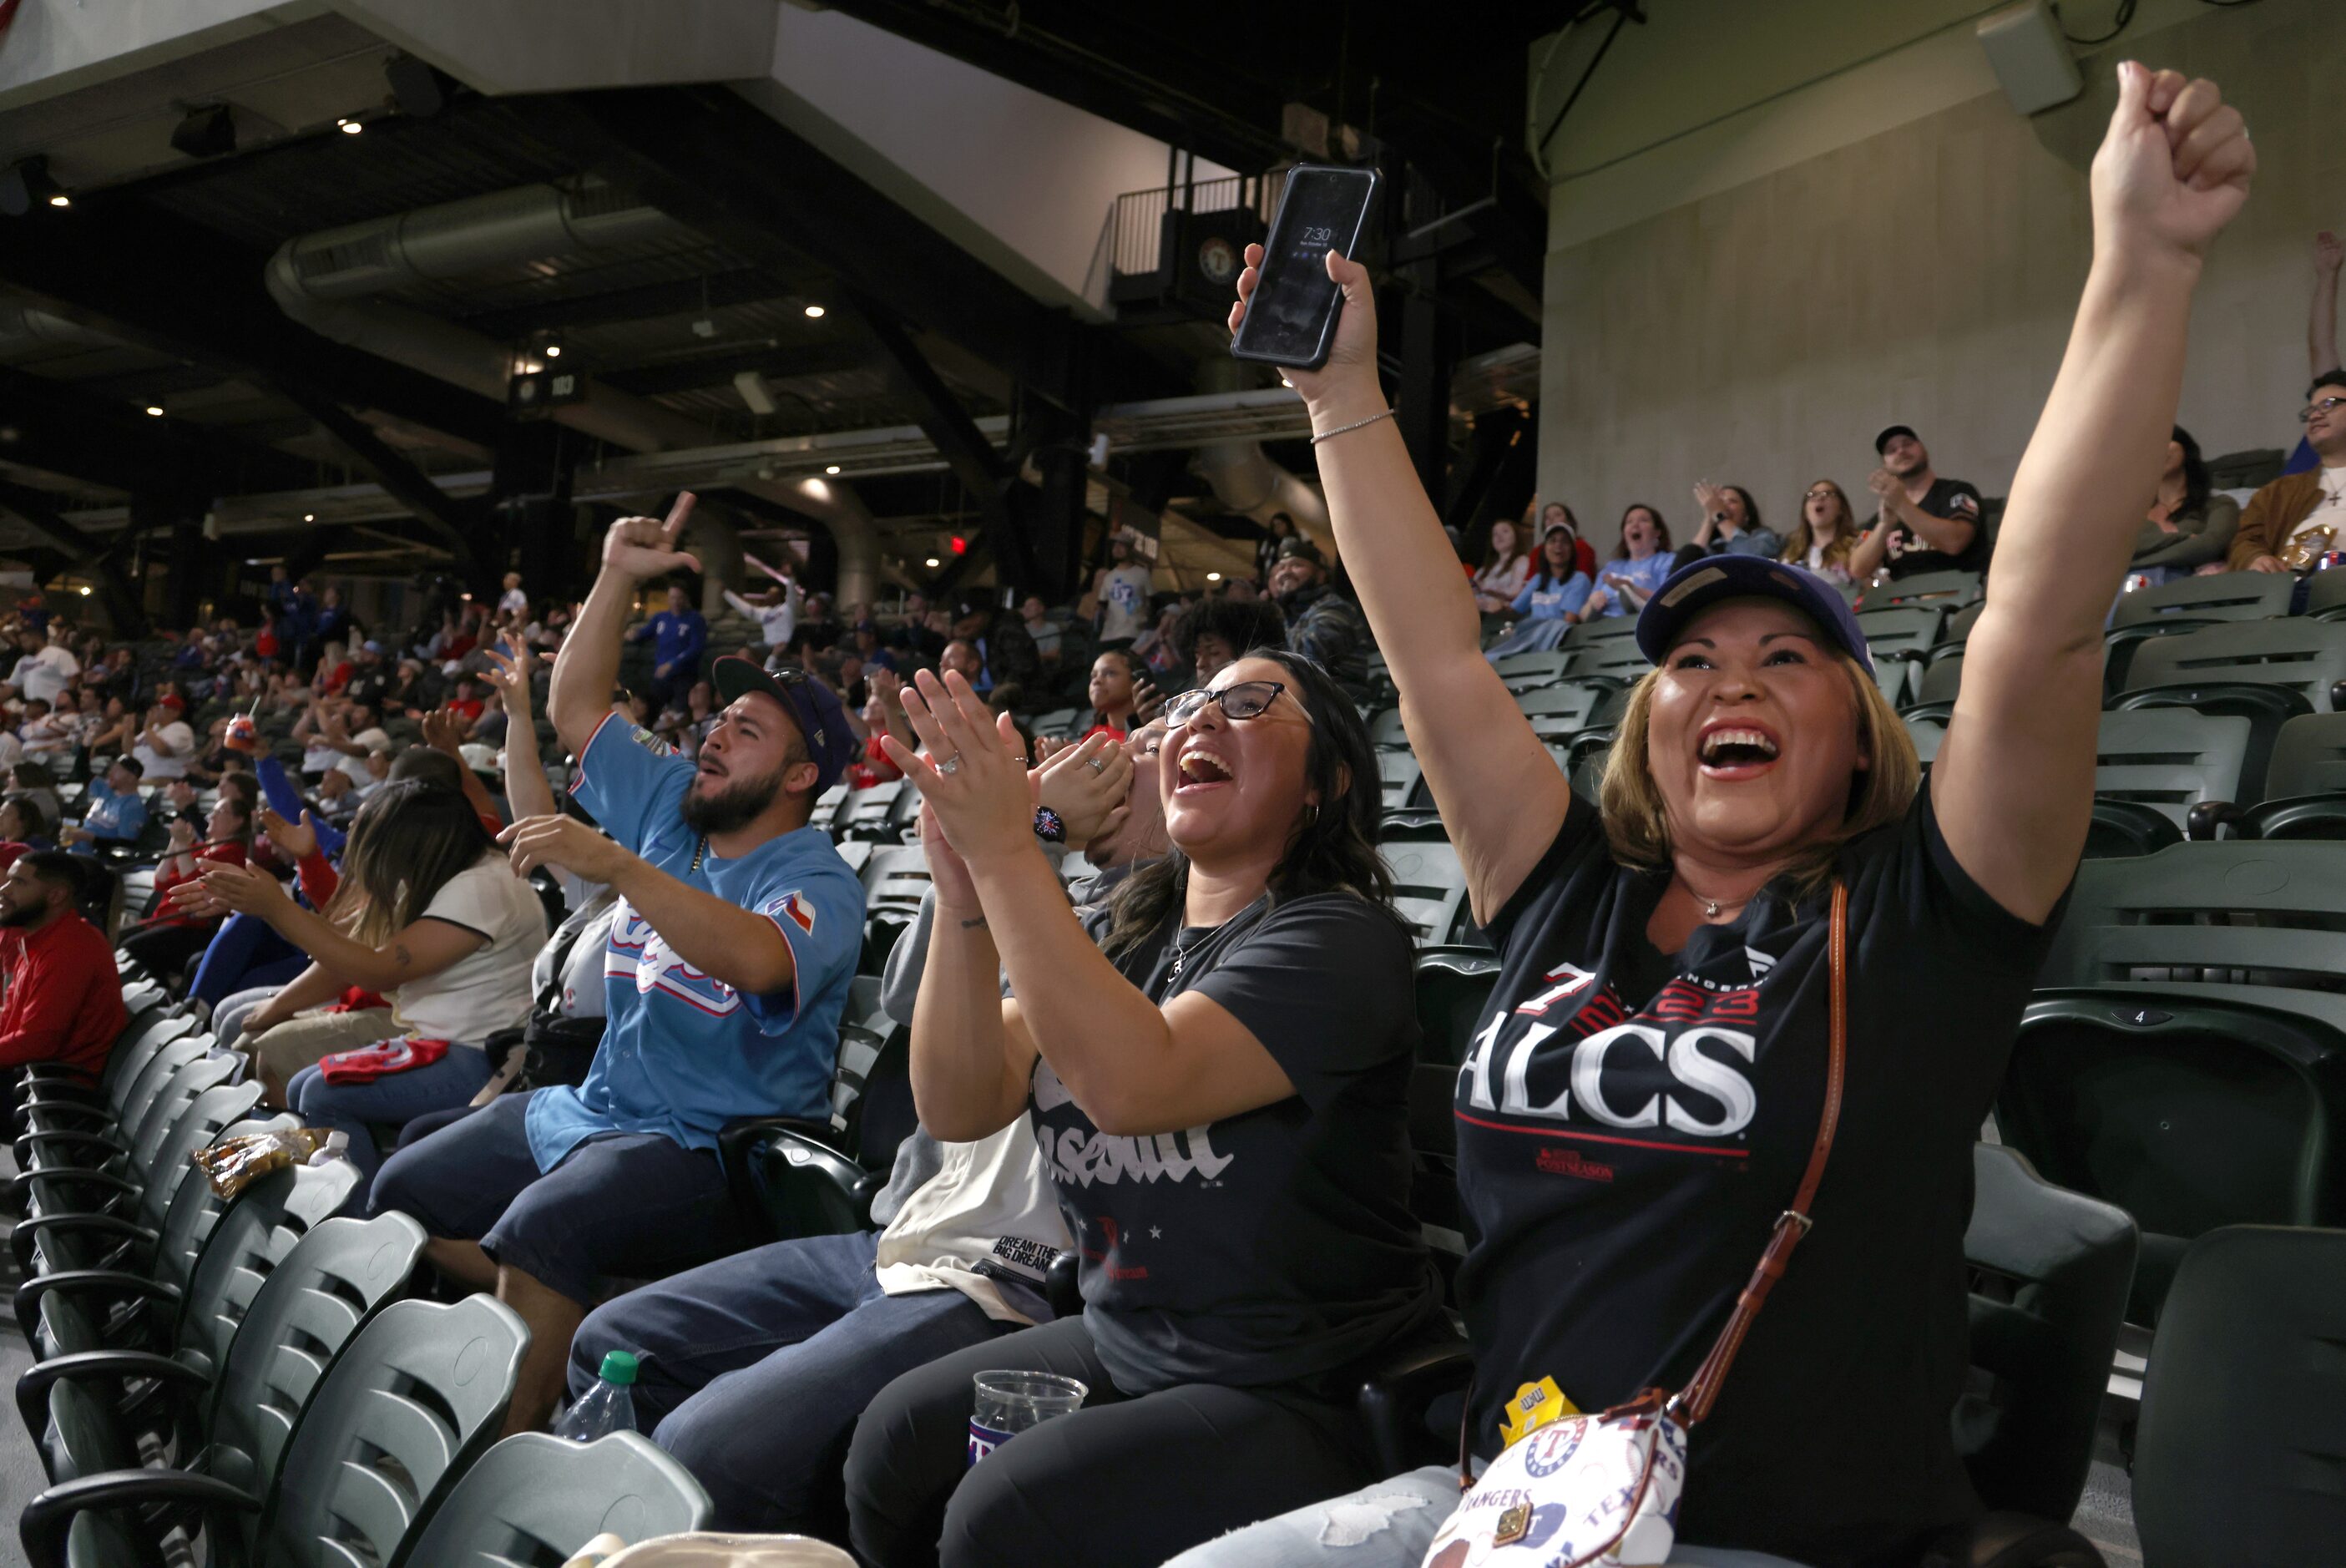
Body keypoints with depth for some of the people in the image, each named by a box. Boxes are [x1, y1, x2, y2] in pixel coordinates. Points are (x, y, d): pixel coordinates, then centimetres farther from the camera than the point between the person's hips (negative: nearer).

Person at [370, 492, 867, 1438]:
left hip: (709, 1149, -9)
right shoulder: (670, 804, 9)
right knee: (404, 1193, 8)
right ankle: (541, 1339, 10)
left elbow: (760, 962, -37)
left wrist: (613, 866, -41)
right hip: (595, 1108, 9)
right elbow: (576, 709, 16)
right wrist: (618, 577, 7)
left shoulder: (817, 882, -15)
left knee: (538, 1227, -33)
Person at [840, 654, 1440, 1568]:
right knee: (895, 1443, -4)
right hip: (1120, 1345, 7)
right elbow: (959, 1106, -6)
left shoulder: (1338, 938, -16)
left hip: (1299, 1392, -6)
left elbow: (1131, 1084, -31)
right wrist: (964, 892, -18)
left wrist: (1005, 850, -30)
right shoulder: (1118, 935, 5)